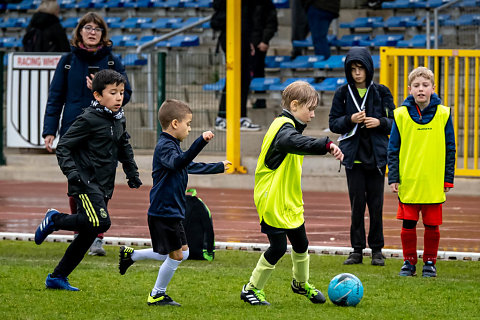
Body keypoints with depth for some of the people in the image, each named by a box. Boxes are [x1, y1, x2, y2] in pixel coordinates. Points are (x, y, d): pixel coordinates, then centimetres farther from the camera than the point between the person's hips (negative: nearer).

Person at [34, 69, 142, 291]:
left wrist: (132, 173, 24)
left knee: (88, 235, 7)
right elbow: (63, 147, -12)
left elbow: (124, 148, 30)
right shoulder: (89, 120, -13)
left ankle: (57, 277, 16)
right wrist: (71, 172, -23)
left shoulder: (119, 119, 12)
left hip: (103, 186, 8)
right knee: (101, 222, -25)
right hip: (86, 183, -8)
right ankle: (54, 220, -2)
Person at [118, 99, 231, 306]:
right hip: (163, 212, -10)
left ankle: (132, 255, 24)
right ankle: (157, 295, 12)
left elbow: (191, 166, 32)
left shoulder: (172, 145, 17)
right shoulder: (165, 146, -16)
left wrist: (219, 167, 40)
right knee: (176, 255, -3)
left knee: (182, 253, 15)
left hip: (172, 211, 10)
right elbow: (178, 163, -38)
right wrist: (200, 142, -48)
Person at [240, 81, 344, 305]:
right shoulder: (284, 128, -21)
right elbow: (297, 143, -44)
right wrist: (326, 145, -58)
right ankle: (252, 289, 8)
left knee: (301, 244, 18)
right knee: (278, 247, -7)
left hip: (290, 202, 10)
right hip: (272, 201, -10)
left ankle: (301, 284, 39)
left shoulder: (288, 126, 13)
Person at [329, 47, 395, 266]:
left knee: (376, 203, 0)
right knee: (356, 203, -1)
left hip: (377, 155, 0)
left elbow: (394, 122, 5)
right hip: (353, 155, 0)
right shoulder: (343, 93, 4)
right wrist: (350, 120, -14)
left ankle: (377, 250, 8)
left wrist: (379, 122, -14)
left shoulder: (381, 92, 3)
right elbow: (333, 123, 4)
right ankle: (357, 250, 6)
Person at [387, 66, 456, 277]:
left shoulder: (443, 114, 1)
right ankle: (409, 262, 16)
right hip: (408, 182, 0)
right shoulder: (401, 115, 1)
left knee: (432, 225, 4)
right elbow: (393, 149, 5)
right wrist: (393, 178, 0)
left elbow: (450, 149, 6)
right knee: (408, 225, 3)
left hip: (434, 182, 0)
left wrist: (448, 179, 3)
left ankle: (430, 262, 18)